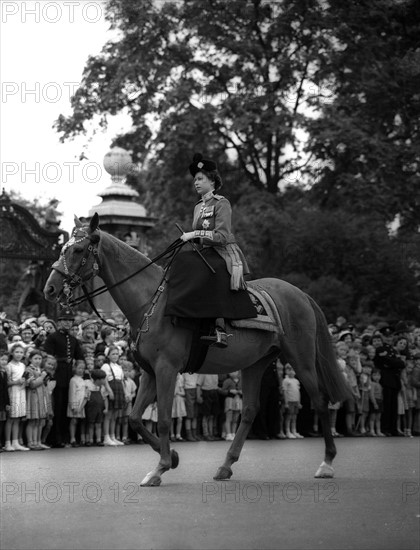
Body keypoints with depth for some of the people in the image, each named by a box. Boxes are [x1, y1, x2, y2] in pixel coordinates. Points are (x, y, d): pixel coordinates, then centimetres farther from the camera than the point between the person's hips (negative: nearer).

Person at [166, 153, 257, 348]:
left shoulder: (221, 203, -5)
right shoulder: (198, 207, 19)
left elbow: (222, 236, -17)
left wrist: (195, 234, -20)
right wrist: (188, 237, 5)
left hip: (224, 254, -9)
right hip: (205, 254, 9)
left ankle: (220, 331, -42)